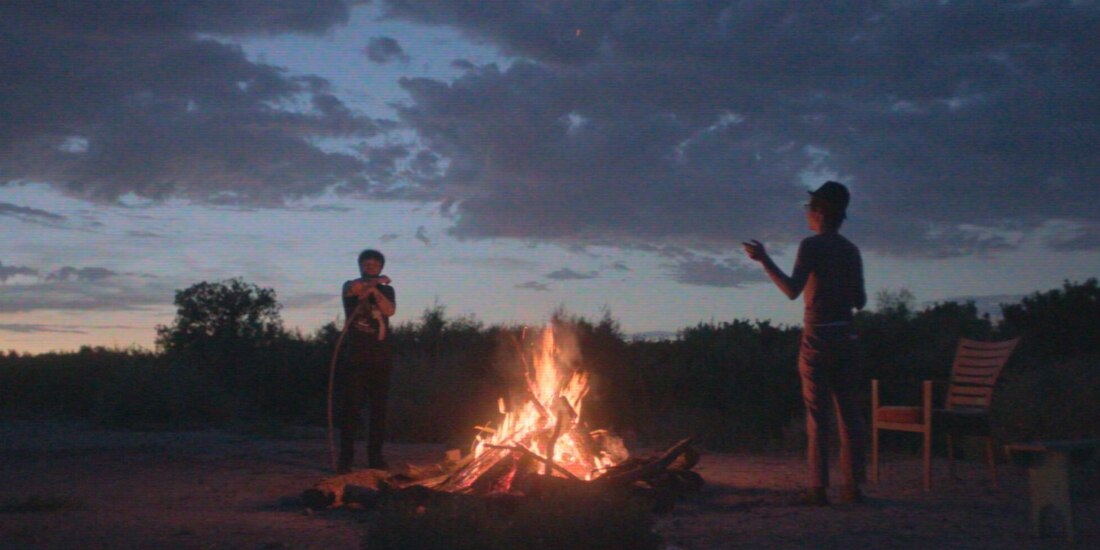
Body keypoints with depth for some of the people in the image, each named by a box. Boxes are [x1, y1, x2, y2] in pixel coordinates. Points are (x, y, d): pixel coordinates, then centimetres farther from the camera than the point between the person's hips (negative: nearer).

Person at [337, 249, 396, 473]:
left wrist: (374, 289, -16)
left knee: (378, 408, 2)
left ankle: (375, 456, 8)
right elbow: (355, 288, -16)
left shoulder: (386, 290, 16)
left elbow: (390, 310, -5)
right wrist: (375, 281, -6)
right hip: (355, 357, -2)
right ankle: (346, 457, -5)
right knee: (351, 406, -7)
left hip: (380, 358, 2)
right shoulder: (351, 286, 9)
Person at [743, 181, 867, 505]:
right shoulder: (851, 250, 12)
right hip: (846, 335, 6)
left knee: (817, 414, -3)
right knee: (848, 412, 7)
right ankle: (852, 485, 8)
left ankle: (818, 488, -4)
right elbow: (860, 302, 14)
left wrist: (764, 261, -14)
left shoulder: (812, 245, -7)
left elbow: (792, 290, -18)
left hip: (818, 336, -5)